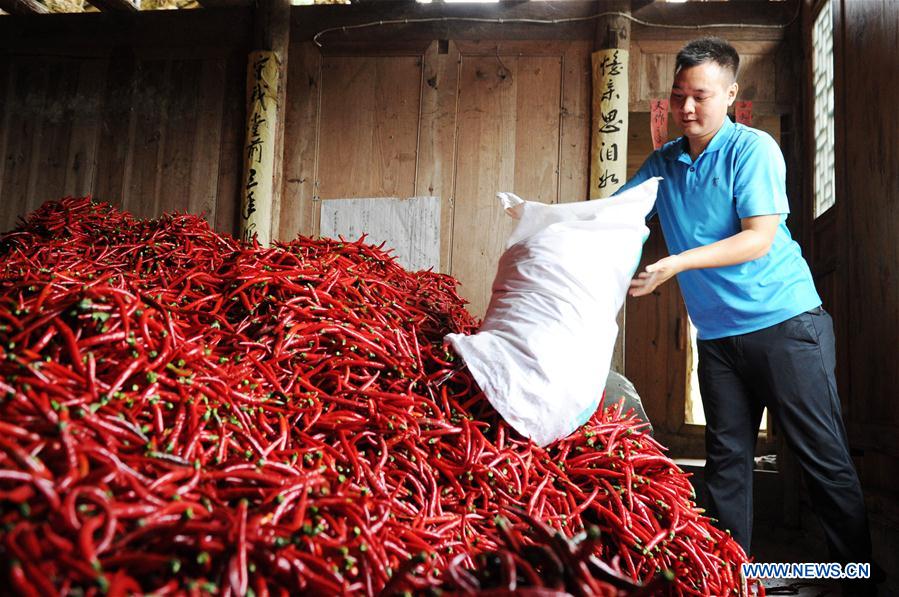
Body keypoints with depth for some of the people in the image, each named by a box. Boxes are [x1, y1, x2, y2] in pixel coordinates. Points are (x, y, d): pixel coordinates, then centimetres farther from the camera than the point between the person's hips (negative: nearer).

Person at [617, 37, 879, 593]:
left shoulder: (753, 149, -8)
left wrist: (677, 263, -27)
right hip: (717, 334, 5)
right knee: (726, 461, 10)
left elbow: (760, 237, -17)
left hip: (785, 322, -5)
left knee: (825, 459, 3)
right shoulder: (663, 163, 8)